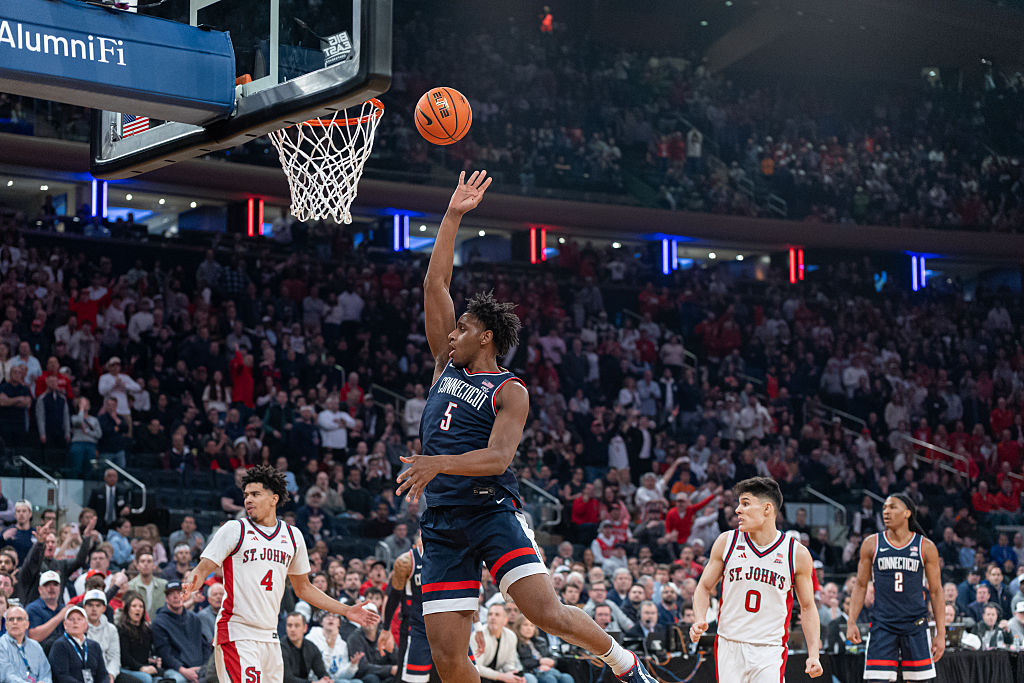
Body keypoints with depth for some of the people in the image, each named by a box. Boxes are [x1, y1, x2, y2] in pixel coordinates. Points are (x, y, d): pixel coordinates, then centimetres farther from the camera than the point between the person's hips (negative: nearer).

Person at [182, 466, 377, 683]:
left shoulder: (292, 536, 13)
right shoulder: (235, 530, -1)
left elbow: (303, 588, 23)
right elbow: (203, 569, -5)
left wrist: (345, 610, 18)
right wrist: (192, 583, -29)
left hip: (270, 637, 6)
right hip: (237, 636, -6)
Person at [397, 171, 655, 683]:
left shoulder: (509, 392, -1)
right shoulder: (447, 366, 16)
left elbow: (498, 456, -16)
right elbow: (435, 285, 13)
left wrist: (438, 462, -30)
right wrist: (453, 217, 9)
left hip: (492, 511, -5)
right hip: (442, 523, 5)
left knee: (549, 615, -18)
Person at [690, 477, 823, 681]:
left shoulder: (797, 554, -1)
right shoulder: (726, 542, 2)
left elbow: (807, 607, 8)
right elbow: (704, 588, 11)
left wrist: (813, 654, -1)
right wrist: (700, 620, -8)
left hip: (770, 651, -1)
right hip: (729, 646, 2)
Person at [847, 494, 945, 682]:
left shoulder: (926, 547, 2)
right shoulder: (871, 544, 5)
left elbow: (936, 592, 5)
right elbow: (861, 586, 9)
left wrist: (941, 633, 0)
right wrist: (851, 622, -1)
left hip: (916, 624, 0)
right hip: (882, 624, 0)